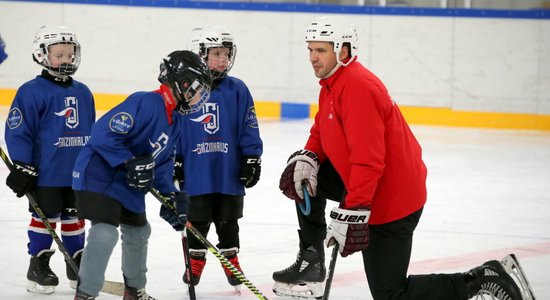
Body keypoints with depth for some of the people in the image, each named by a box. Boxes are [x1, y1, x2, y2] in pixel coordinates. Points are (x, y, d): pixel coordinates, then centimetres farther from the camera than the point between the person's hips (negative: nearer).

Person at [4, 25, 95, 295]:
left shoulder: (82, 92, 9)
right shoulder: (32, 92, -11)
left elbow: (92, 131, 18)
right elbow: (17, 131, -12)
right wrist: (22, 166, -15)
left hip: (79, 172, 6)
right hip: (45, 173, -6)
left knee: (74, 217, 14)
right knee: (46, 217, 1)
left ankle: (78, 266, 24)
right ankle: (38, 267, 12)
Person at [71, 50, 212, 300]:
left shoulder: (173, 122, 9)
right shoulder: (145, 103, -23)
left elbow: (162, 163, 13)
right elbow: (103, 132, -29)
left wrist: (172, 196, 0)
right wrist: (130, 163, -30)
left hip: (129, 186, 11)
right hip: (99, 176, -11)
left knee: (138, 232, 23)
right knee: (105, 233, -20)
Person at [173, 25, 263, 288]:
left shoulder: (237, 89, -3)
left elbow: (249, 127, 1)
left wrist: (252, 159, -2)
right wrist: (174, 163, -2)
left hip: (229, 172, 1)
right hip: (195, 172, -1)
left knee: (227, 221, 14)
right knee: (196, 222, 11)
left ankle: (231, 260, 29)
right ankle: (195, 262, 26)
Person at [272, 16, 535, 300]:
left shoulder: (357, 87, -24)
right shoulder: (332, 83, 9)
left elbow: (368, 160, -31)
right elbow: (322, 131, 20)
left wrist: (352, 212, -33)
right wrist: (307, 158, -3)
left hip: (391, 199, -10)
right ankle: (311, 261, 16)